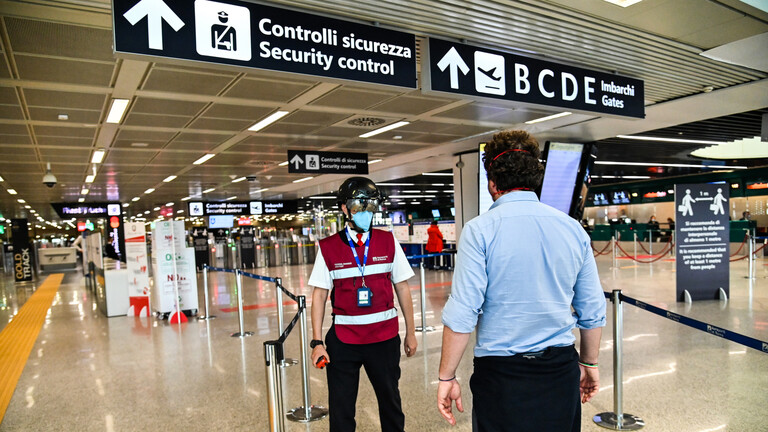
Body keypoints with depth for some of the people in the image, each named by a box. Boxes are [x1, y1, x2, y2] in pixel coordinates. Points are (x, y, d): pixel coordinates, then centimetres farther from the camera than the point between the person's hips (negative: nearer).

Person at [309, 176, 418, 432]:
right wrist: (317, 342, -5)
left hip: (385, 337, 1)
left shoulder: (388, 242, -1)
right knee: (340, 410, 11)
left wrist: (410, 332, 6)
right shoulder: (328, 248, -4)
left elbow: (402, 288, 4)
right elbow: (319, 295, -1)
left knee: (390, 401, 17)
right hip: (343, 340, -1)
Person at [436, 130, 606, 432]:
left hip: (501, 373, -4)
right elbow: (593, 312, 6)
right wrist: (589, 363, 20)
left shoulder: (479, 230, -12)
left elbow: (461, 315, -16)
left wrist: (446, 377, -6)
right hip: (562, 370, 4)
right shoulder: (573, 229, 2)